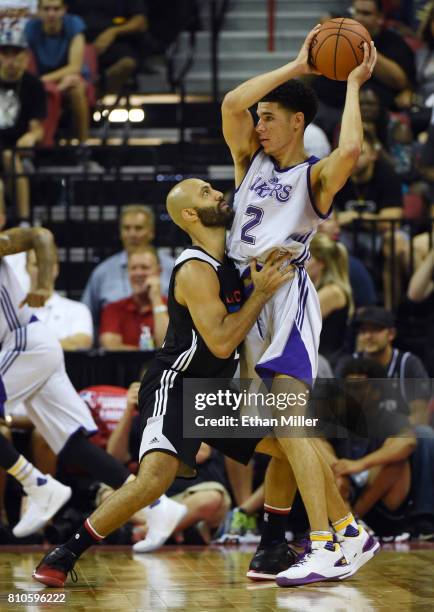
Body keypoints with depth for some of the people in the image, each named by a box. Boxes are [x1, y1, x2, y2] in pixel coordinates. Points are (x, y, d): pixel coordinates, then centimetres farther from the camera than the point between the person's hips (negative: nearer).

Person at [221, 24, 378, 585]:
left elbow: (351, 148, -25)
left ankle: (322, 550, -20)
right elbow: (231, 103, 0)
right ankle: (348, 530, 18)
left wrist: (353, 85, -11)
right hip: (244, 294, 7)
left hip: (286, 294, -7)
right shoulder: (251, 160, 15)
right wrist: (296, 67, 1)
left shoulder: (316, 175, -3)